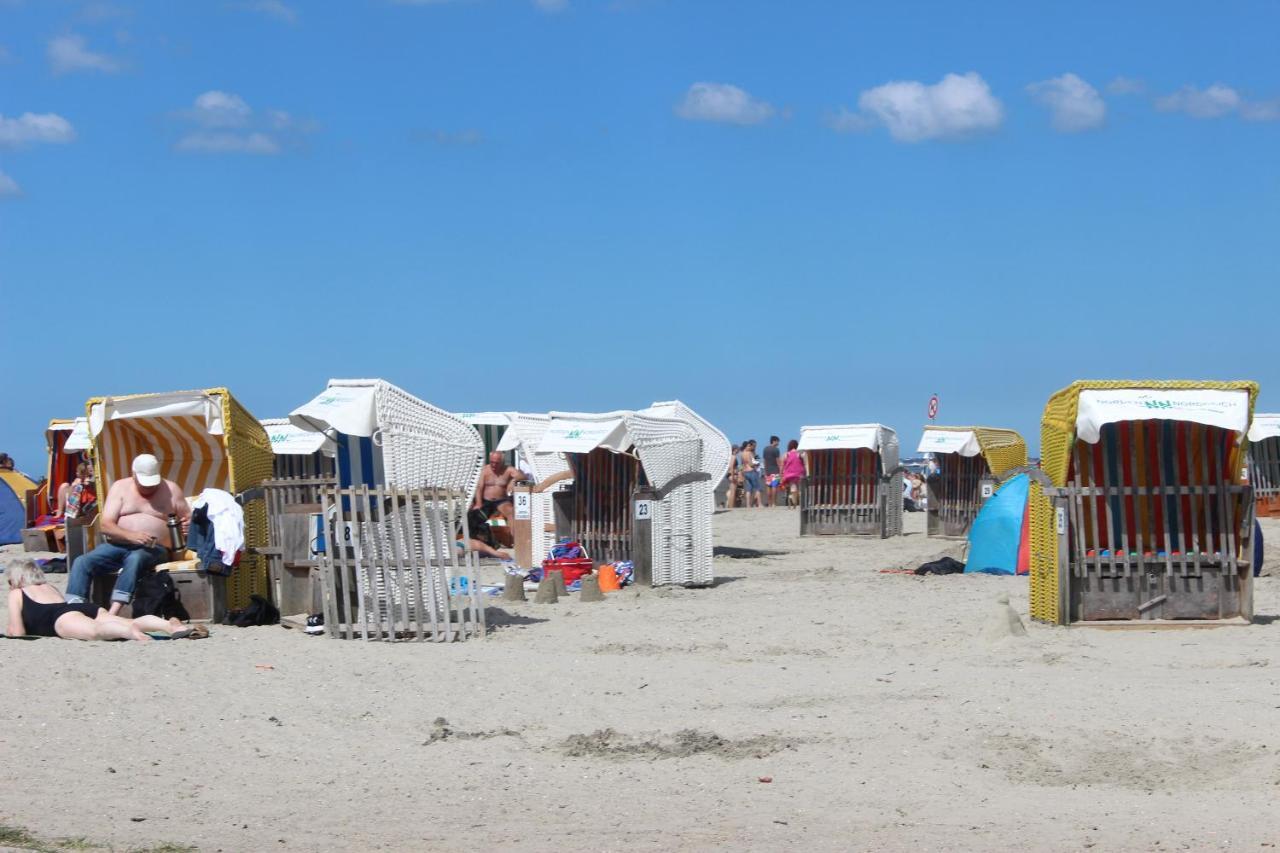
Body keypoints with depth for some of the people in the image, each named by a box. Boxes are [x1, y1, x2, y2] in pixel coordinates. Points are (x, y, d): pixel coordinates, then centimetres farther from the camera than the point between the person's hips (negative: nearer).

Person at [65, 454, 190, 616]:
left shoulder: (171, 489, 8)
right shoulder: (120, 487, 7)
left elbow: (189, 520, 13)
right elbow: (106, 526, -3)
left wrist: (186, 526, -14)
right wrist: (131, 535, -22)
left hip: (153, 549, -3)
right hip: (118, 545, 3)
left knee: (135, 558, -38)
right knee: (82, 563, -22)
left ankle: (113, 613, -48)